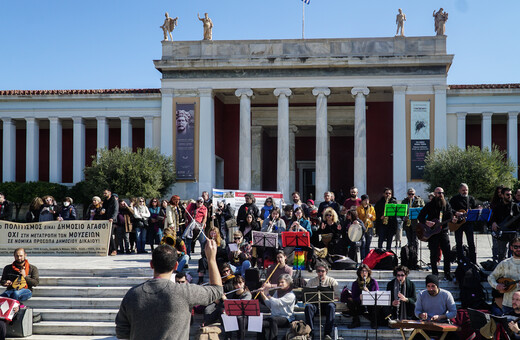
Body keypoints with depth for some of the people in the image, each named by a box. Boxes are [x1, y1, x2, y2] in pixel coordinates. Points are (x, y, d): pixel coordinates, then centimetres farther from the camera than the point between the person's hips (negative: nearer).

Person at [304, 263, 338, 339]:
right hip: (314, 303, 1)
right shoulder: (311, 281, 12)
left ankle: (328, 334, -38)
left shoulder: (331, 281, 7)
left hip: (327, 302, -1)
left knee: (331, 306, -36)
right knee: (308, 306, -32)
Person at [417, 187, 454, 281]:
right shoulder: (430, 205, 1)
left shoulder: (446, 204, 9)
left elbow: (449, 217, 3)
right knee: (434, 254, 2)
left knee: (448, 253, -1)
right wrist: (426, 222, -18)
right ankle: (435, 274, 12)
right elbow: (420, 217, -2)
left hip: (444, 231, 2)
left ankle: (447, 274, 9)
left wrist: (453, 219, -19)